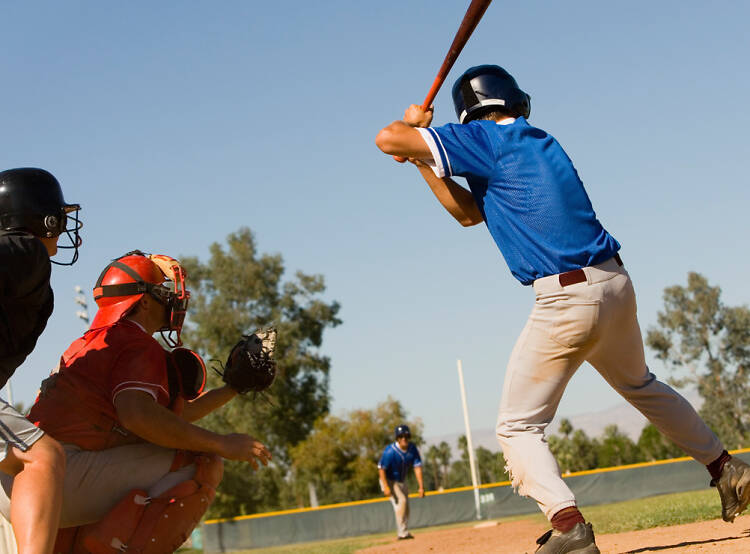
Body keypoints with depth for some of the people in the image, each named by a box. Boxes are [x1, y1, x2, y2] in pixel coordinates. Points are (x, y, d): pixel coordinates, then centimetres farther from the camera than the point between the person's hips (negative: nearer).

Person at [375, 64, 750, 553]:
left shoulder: (487, 139, -6)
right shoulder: (541, 143, 19)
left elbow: (388, 138, -7)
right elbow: (470, 212, 23)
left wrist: (414, 126, 15)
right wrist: (423, 161, 18)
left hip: (565, 299, -8)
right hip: (616, 284, 8)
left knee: (519, 426, 2)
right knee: (641, 386, 32)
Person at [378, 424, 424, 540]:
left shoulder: (412, 448, -11)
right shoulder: (390, 451, -28)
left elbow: (417, 467, -10)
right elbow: (381, 468, -27)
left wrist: (421, 486, -15)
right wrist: (385, 487, -35)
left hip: (401, 481, 7)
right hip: (389, 481, -7)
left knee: (405, 507, 10)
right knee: (401, 500, -23)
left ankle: (404, 532, 24)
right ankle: (403, 533, -22)